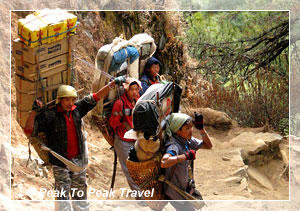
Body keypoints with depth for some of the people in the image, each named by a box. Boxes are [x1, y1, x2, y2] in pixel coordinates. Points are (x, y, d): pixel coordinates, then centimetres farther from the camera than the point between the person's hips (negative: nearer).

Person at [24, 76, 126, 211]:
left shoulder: (77, 109, 1)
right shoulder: (49, 115, -13)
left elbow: (95, 98, 8)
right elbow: (29, 131, -17)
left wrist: (113, 83, 5)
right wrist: (34, 112, -30)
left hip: (78, 160, 5)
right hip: (60, 162, -5)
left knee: (80, 193, 15)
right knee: (63, 194, -1)